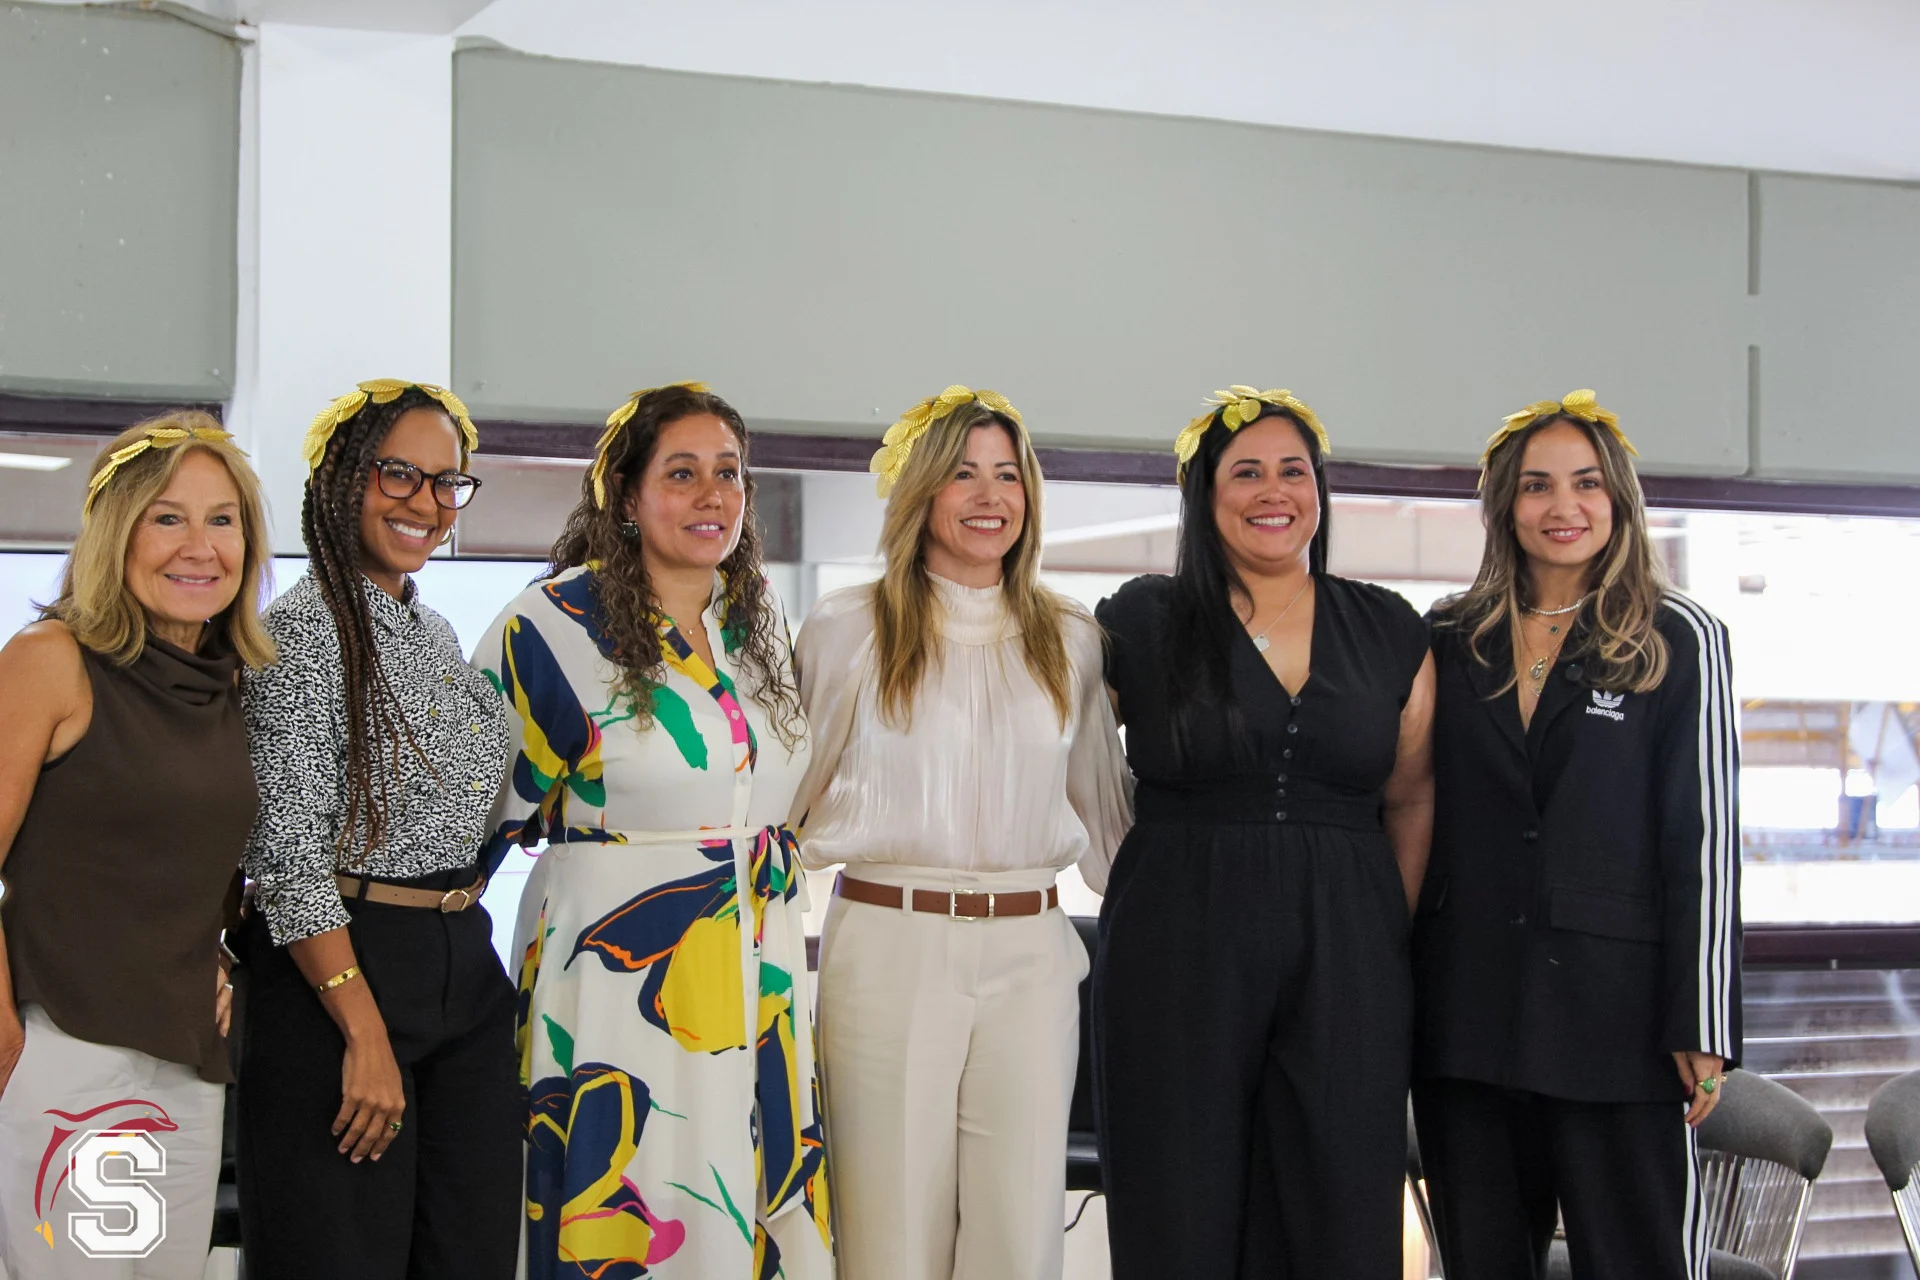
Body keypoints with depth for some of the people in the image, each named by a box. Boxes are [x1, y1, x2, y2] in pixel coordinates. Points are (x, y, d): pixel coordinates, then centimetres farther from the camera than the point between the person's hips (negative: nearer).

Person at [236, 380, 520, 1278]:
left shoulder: (435, 634, 15)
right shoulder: (303, 629, -10)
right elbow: (288, 852, -16)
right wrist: (365, 1029, -20)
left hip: (465, 965, 8)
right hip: (339, 970, -8)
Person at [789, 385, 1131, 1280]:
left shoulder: (1069, 640, 12)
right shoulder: (847, 629, 4)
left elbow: (1101, 803, 20)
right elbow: (795, 795, 9)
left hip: (1031, 954, 3)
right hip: (889, 945, -2)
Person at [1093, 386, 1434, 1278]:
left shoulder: (1391, 632, 8)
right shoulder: (1142, 622, 3)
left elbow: (1412, 798, 13)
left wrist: (1397, 934, 5)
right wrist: (1150, 884, 7)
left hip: (1345, 961, 2)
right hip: (1179, 956, -1)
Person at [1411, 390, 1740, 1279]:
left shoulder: (1679, 639, 1)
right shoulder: (1451, 642, 10)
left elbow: (1706, 837, -3)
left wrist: (1702, 1025, -8)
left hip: (1614, 1011, -3)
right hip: (1465, 1008, 3)